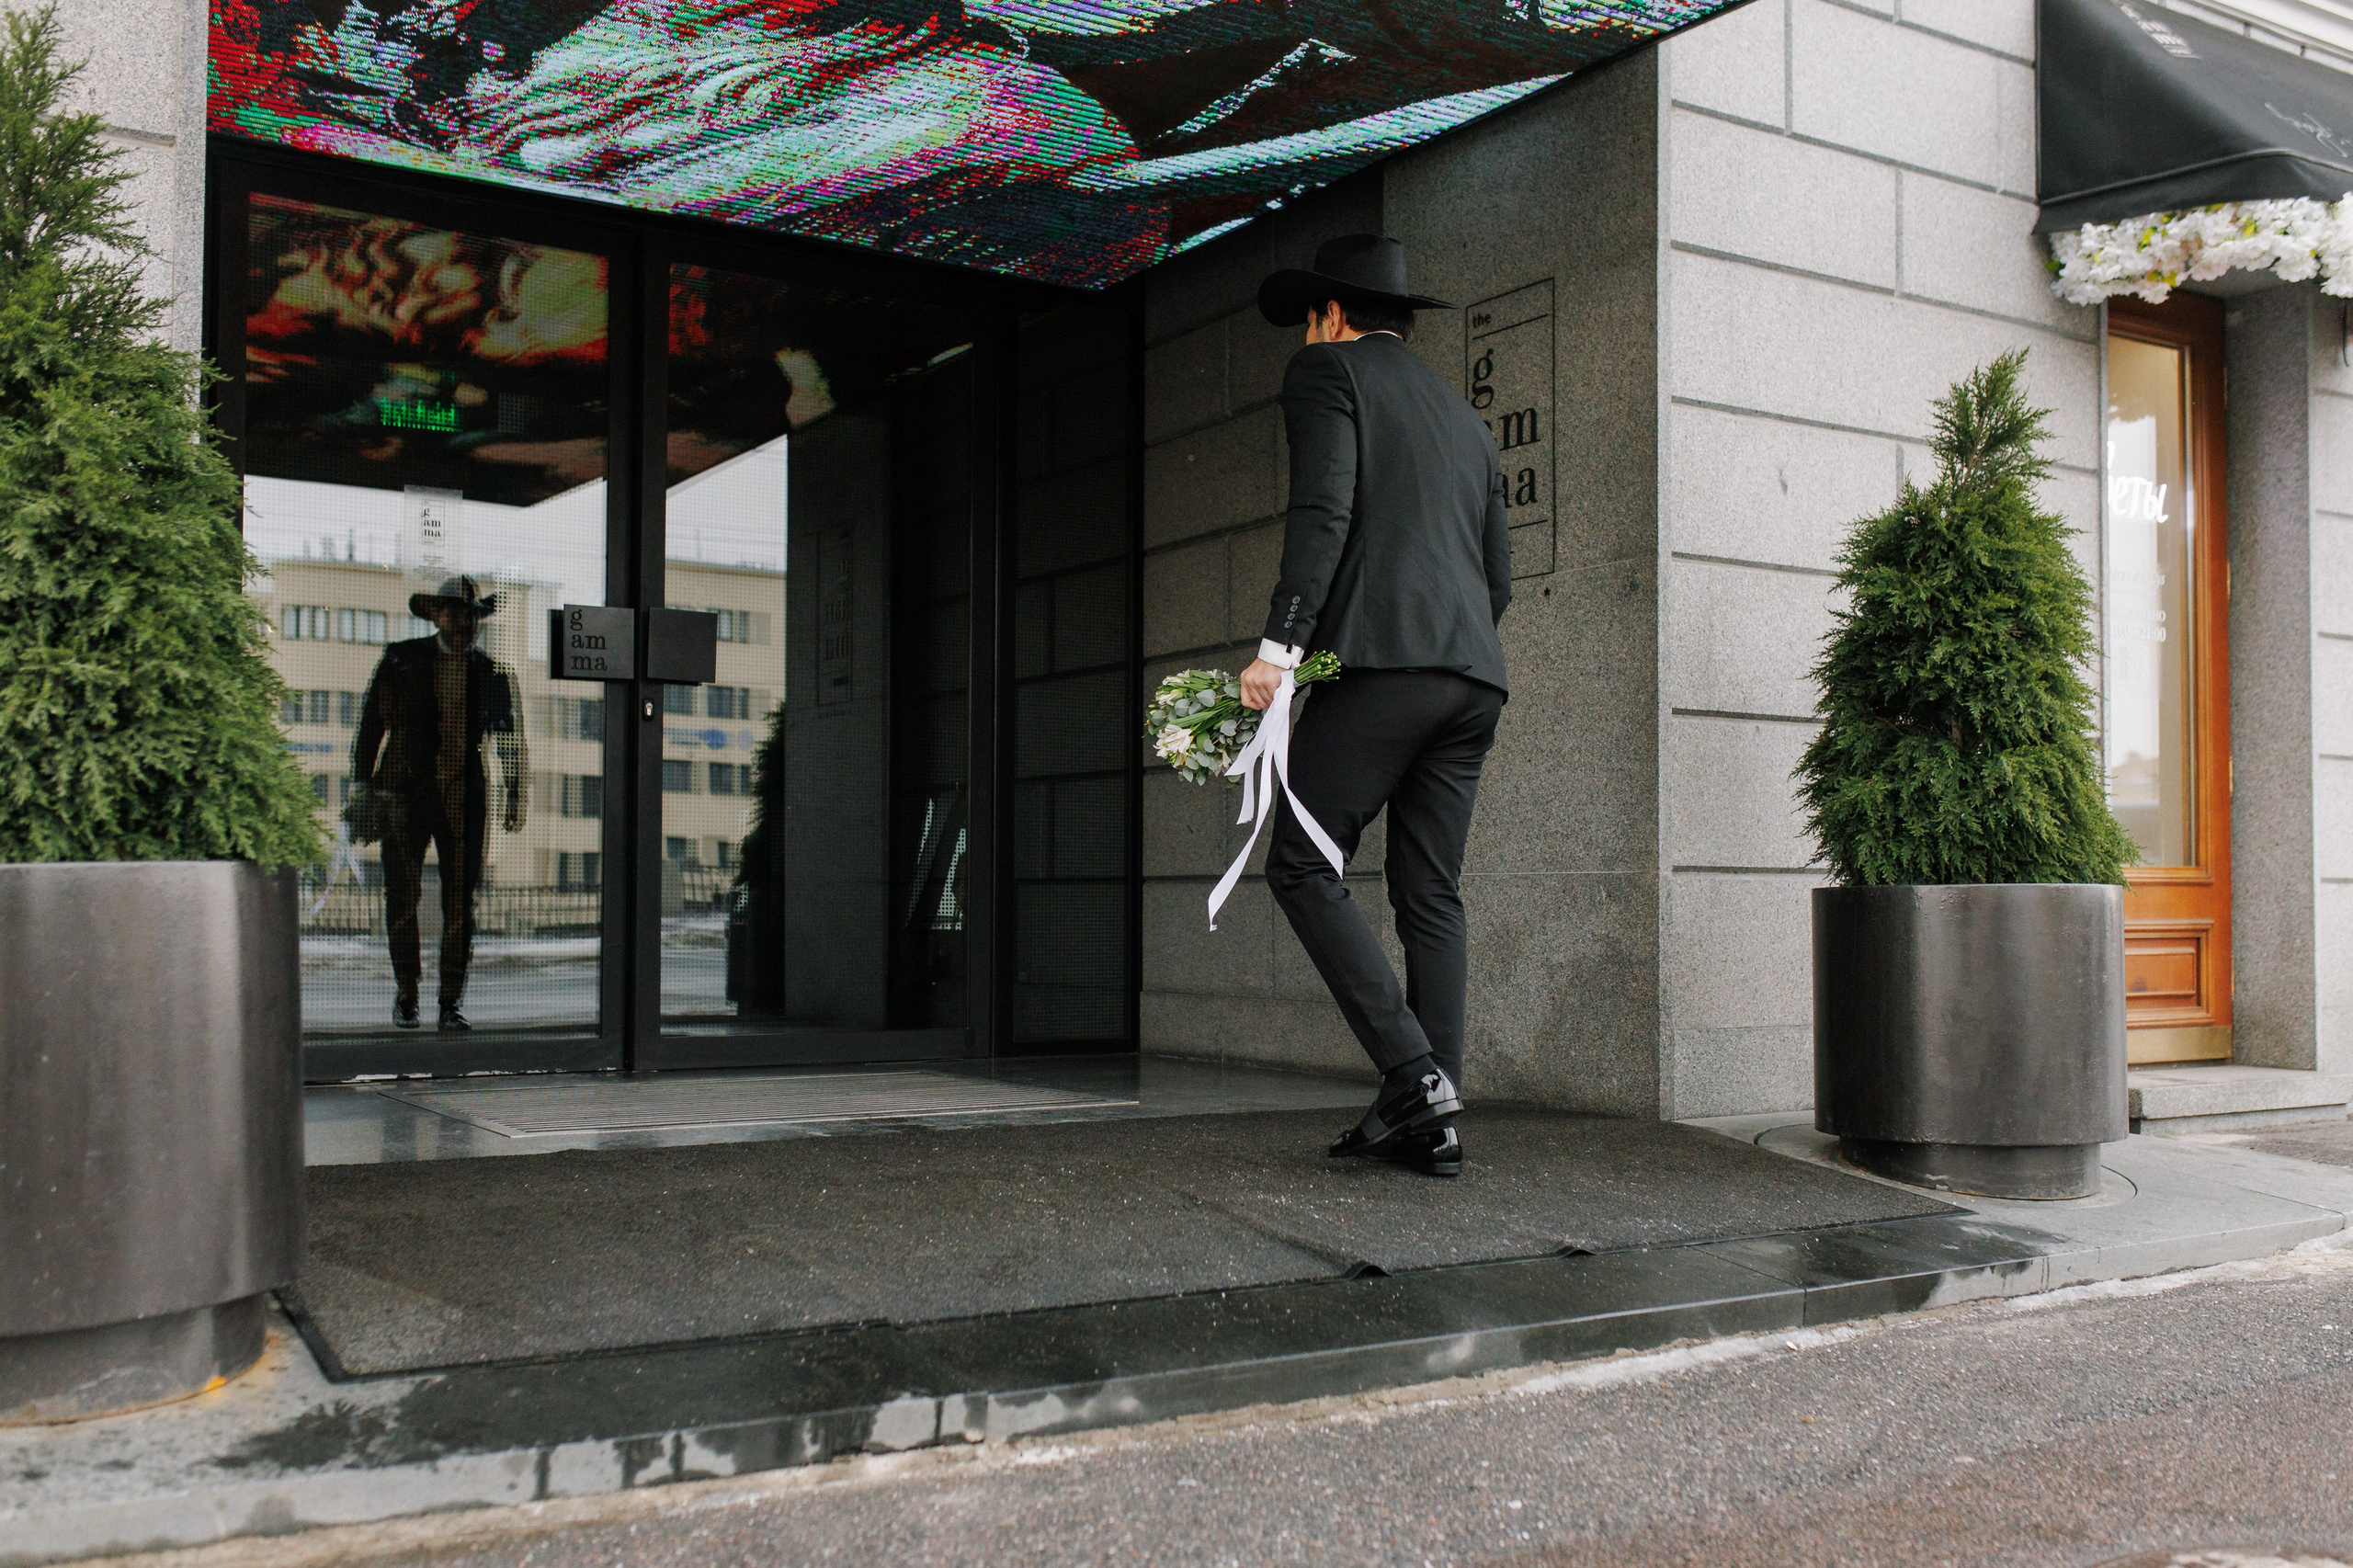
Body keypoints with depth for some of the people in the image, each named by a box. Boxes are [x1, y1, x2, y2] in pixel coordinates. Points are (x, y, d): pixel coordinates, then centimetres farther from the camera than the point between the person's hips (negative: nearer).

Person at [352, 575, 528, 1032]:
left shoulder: (490, 673, 10)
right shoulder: (400, 661, 7)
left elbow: (510, 738, 15)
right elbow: (372, 725, 6)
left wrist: (517, 793, 6)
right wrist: (365, 785, -1)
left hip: (466, 794, 1)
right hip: (404, 789, -1)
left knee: (461, 900, -1)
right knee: (402, 894, 1)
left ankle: (452, 1002, 5)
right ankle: (405, 995, 16)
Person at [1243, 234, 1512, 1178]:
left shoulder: (1328, 370, 8)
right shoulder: (1461, 414, 29)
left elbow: (1323, 511, -10)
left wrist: (1278, 643, -15)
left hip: (1382, 659, -8)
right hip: (1474, 679, 8)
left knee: (1302, 866, -3)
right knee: (1431, 897, 7)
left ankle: (1412, 1072, -11)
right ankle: (1432, 1123, 5)